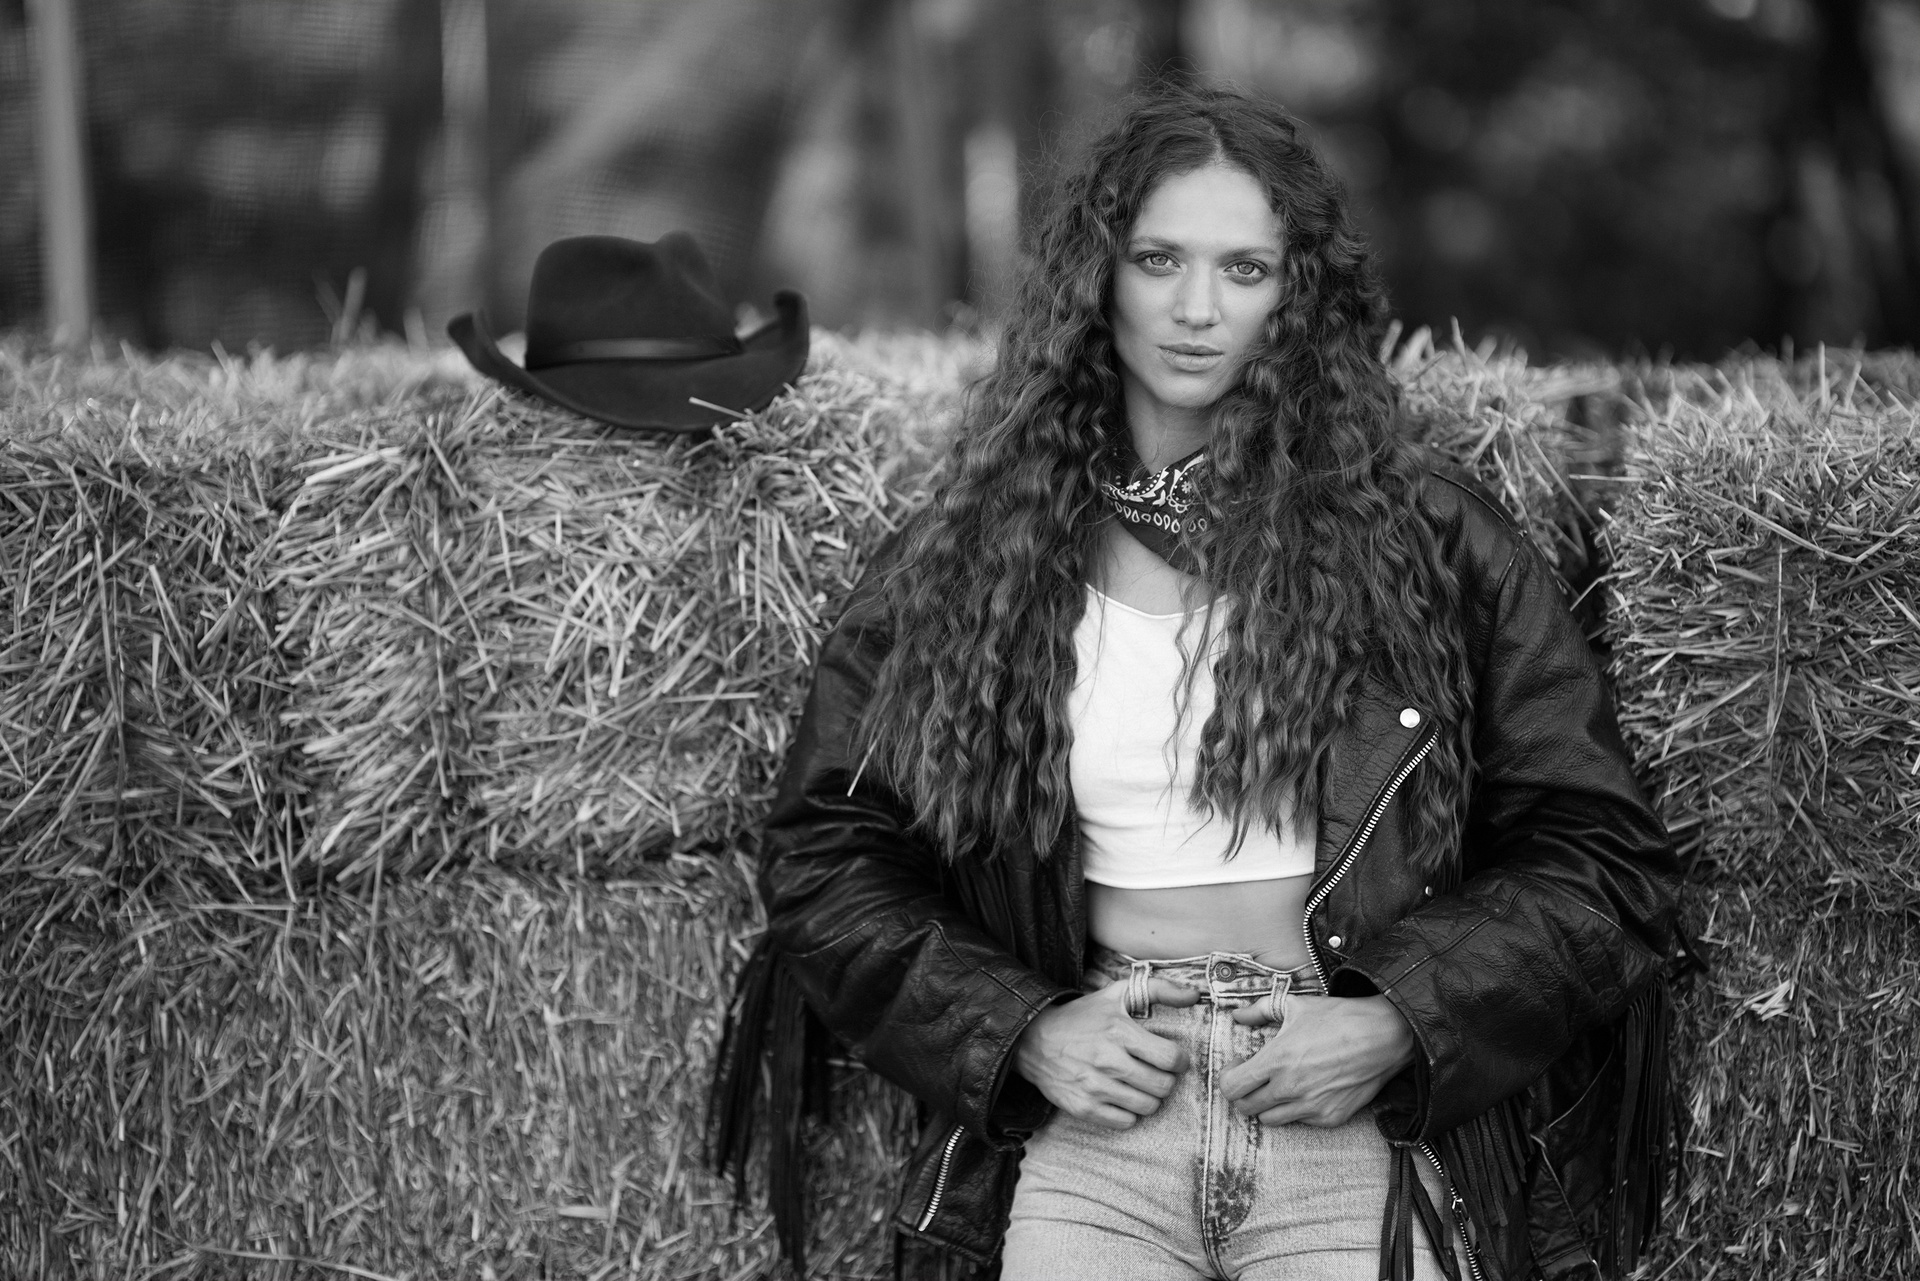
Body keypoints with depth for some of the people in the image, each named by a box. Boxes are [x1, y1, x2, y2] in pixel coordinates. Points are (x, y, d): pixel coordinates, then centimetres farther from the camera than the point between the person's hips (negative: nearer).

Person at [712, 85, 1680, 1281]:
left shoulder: (1428, 541, 4)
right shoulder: (970, 562, 9)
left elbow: (1602, 856, 6)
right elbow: (828, 860, 14)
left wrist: (1399, 1025, -6)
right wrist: (1021, 1030, 0)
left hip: (1365, 1125, 0)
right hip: (1095, 1116, 1)